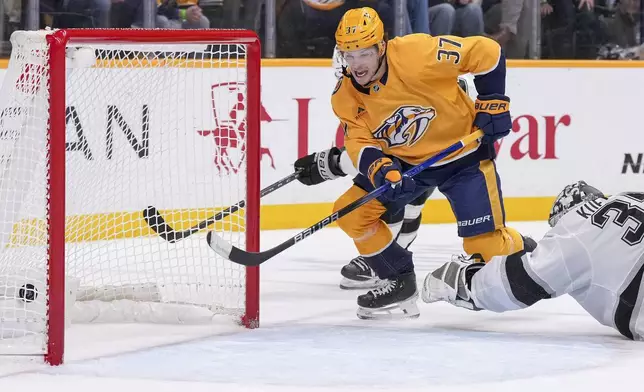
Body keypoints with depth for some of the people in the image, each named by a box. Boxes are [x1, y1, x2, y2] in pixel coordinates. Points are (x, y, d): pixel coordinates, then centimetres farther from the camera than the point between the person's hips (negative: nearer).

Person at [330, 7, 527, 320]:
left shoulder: (416, 54, -29)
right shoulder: (346, 96, -11)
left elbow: (486, 52, -22)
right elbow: (360, 142, -12)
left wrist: (493, 103, -18)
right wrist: (381, 171, -33)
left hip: (463, 154, -5)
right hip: (404, 161, 6)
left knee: (486, 246, -10)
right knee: (351, 212, -8)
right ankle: (400, 284, 6)